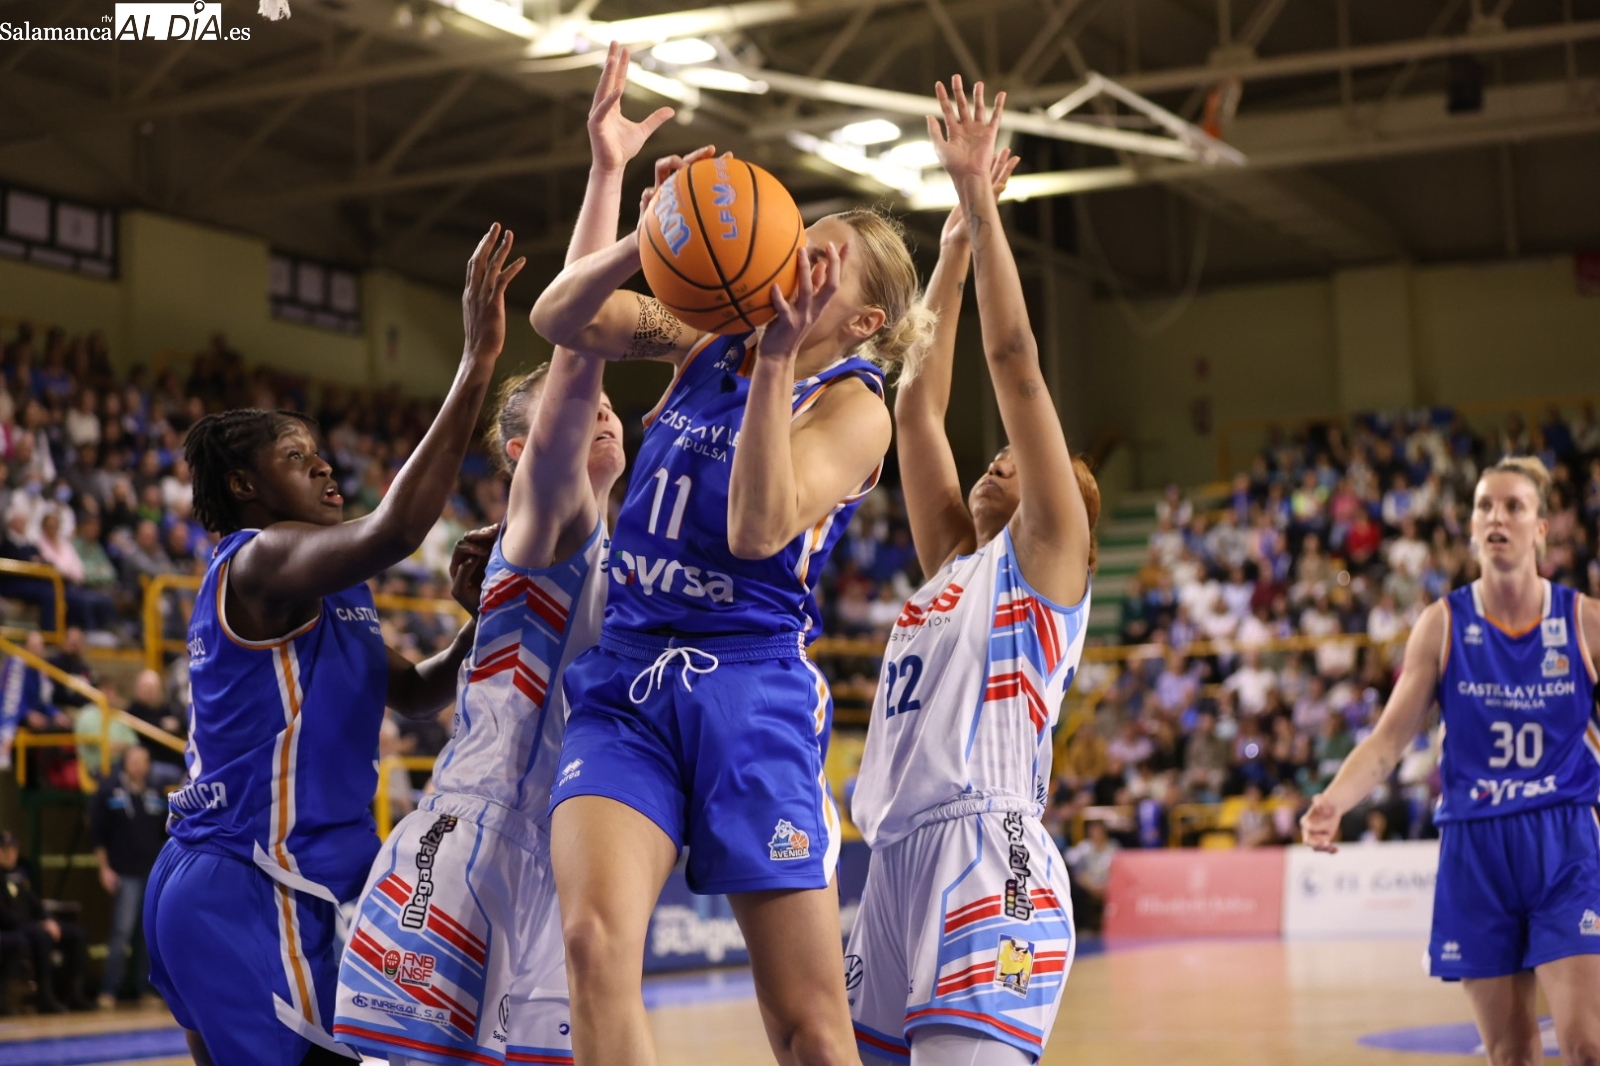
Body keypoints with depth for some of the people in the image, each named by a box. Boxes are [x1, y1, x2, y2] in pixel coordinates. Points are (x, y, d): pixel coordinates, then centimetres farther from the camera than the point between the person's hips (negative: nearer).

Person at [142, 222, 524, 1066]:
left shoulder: (318, 592, 20)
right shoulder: (260, 559, -11)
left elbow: (416, 691, 21)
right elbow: (392, 529, -30)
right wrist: (476, 364, -31)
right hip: (250, 892, -11)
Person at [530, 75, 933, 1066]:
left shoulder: (854, 406, -3)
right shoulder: (708, 340, 11)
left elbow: (759, 529, -20)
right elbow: (561, 317, 1)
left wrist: (778, 360, -25)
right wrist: (646, 242, -16)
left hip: (751, 695, -3)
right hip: (624, 684, 3)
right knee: (595, 938, -22)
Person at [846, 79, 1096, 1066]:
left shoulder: (1048, 556, 8)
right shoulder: (955, 564, 25)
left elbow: (1017, 363, 1)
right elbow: (917, 407, 23)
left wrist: (981, 202, 3)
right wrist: (952, 244, 23)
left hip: (992, 859, -7)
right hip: (899, 864, 7)